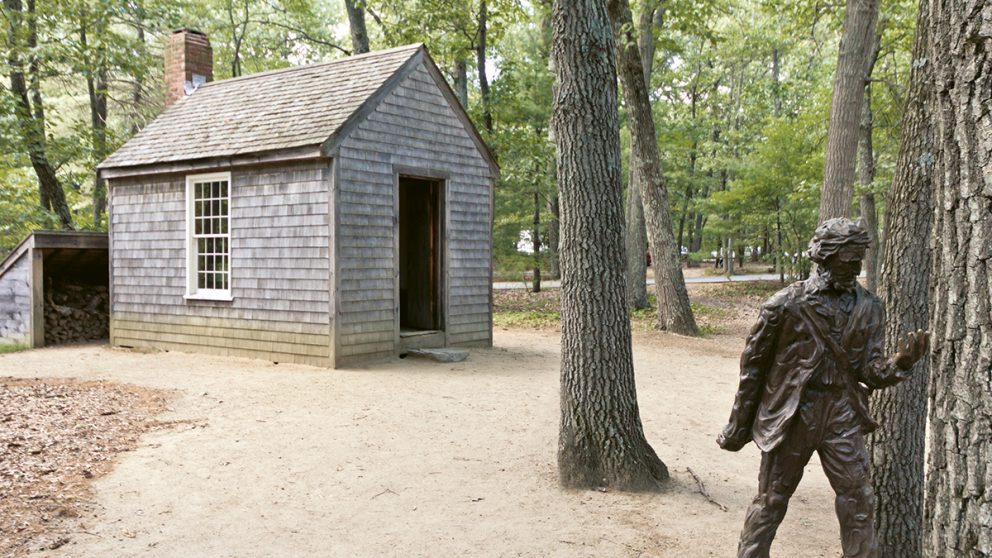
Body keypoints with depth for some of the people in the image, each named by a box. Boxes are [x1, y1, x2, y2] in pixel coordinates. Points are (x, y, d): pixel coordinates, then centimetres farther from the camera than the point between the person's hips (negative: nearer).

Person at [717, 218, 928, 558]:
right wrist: (739, 426, -1)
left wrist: (901, 361, -24)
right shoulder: (786, 305, -13)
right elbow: (754, 366, -5)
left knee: (858, 502, 8)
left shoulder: (867, 308, 0)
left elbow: (869, 371, -2)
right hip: (791, 414, -3)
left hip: (842, 414, 4)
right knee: (771, 501, 8)